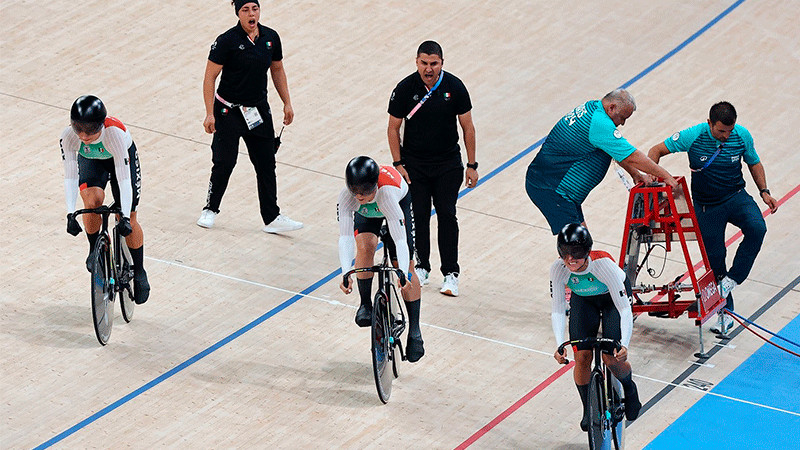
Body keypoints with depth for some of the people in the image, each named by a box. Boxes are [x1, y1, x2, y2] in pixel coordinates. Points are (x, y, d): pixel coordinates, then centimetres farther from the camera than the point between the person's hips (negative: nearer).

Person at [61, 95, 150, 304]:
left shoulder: (115, 132, -43)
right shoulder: (68, 136, -35)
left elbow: (123, 177, -42)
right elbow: (70, 176, -32)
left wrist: (125, 217, -48)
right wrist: (71, 214, -41)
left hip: (121, 156, -2)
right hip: (90, 160, 2)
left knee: (128, 220, -5)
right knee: (92, 200, -27)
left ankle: (139, 273, 15)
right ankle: (94, 249, -1)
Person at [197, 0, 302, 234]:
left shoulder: (271, 37, 0)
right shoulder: (227, 41, -15)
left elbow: (277, 70, 15)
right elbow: (209, 77, -12)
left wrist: (287, 103, 12)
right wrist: (209, 114, -16)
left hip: (259, 111, 5)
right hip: (229, 111, -4)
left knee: (266, 164, 5)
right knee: (224, 163, -1)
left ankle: (272, 219, 11)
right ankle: (210, 210, 21)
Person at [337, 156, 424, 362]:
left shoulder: (387, 192, -46)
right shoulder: (347, 196, -39)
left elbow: (400, 239, -47)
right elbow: (345, 237, -41)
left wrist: (404, 274, -58)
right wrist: (346, 274, -53)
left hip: (400, 202, -2)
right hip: (366, 213, 2)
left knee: (406, 267, -6)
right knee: (365, 246, -26)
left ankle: (415, 332, 5)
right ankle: (366, 305, -3)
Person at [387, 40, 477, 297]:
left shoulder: (455, 88, -9)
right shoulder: (405, 89, -10)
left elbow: (467, 127, -1)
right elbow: (393, 128, 0)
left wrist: (471, 165, -1)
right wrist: (397, 165, -5)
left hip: (448, 164, 0)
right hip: (414, 164, 0)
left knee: (447, 215, -4)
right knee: (418, 215, 0)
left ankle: (450, 273, 1)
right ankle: (421, 267, 17)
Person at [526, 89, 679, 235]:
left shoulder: (591, 107, 9)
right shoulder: (599, 123, -24)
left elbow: (617, 149, 22)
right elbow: (632, 156, -20)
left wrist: (635, 174, 15)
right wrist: (666, 176, -12)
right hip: (550, 189, -11)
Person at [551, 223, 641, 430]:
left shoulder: (604, 264, -40)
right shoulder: (558, 269, -31)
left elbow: (624, 310, -37)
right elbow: (558, 310, -23)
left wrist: (624, 345, -49)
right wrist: (560, 345, -37)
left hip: (614, 296, -3)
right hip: (583, 299, 3)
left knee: (612, 357, -15)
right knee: (582, 357, -9)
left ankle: (629, 389, 19)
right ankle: (588, 409, 14)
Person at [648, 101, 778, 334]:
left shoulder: (742, 135, -13)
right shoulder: (693, 136, -20)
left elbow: (754, 162, 7)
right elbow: (656, 151, -10)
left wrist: (764, 192, -3)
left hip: (736, 197, 1)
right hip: (707, 206, -1)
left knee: (756, 228, -30)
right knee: (715, 262, 3)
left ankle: (731, 280, -17)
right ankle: (725, 312, 19)